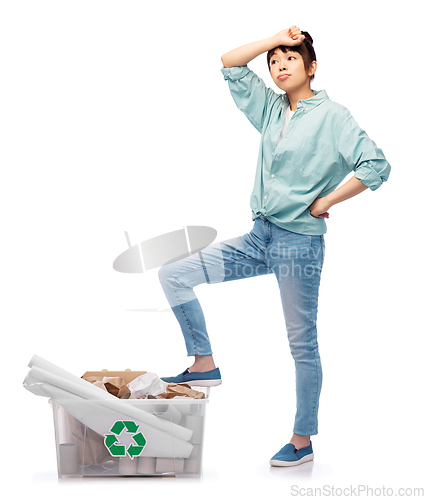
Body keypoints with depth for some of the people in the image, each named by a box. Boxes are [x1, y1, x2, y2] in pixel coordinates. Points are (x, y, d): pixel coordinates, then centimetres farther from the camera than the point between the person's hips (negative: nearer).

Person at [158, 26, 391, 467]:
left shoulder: (332, 115, -8)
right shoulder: (271, 109, 10)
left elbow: (376, 167, -17)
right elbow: (230, 65, 13)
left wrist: (323, 203, -12)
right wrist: (277, 38, 3)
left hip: (300, 243, -6)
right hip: (260, 236, 7)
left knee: (302, 344, 3)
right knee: (173, 274, -1)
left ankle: (302, 442, 15)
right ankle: (204, 365, 8)